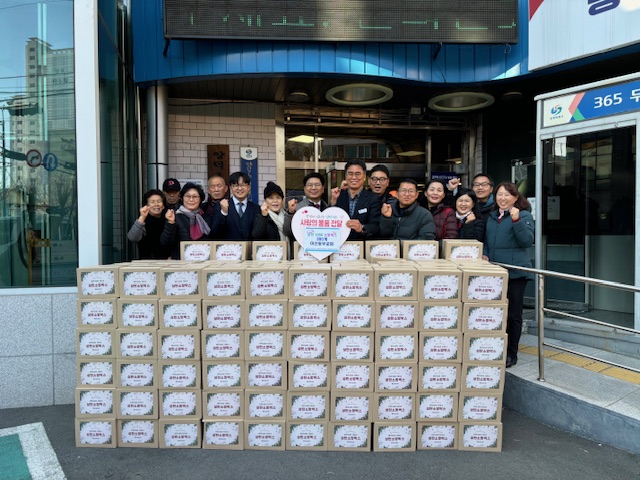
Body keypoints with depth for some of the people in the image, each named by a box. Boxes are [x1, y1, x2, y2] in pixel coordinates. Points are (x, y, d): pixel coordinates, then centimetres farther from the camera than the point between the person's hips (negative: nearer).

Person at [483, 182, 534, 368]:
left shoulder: (524, 215, -2)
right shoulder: (491, 216, 15)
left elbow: (527, 241, -13)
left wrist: (516, 220, -23)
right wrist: (484, 254, 5)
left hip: (515, 273, -5)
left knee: (513, 314, 3)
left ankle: (511, 353, 15)